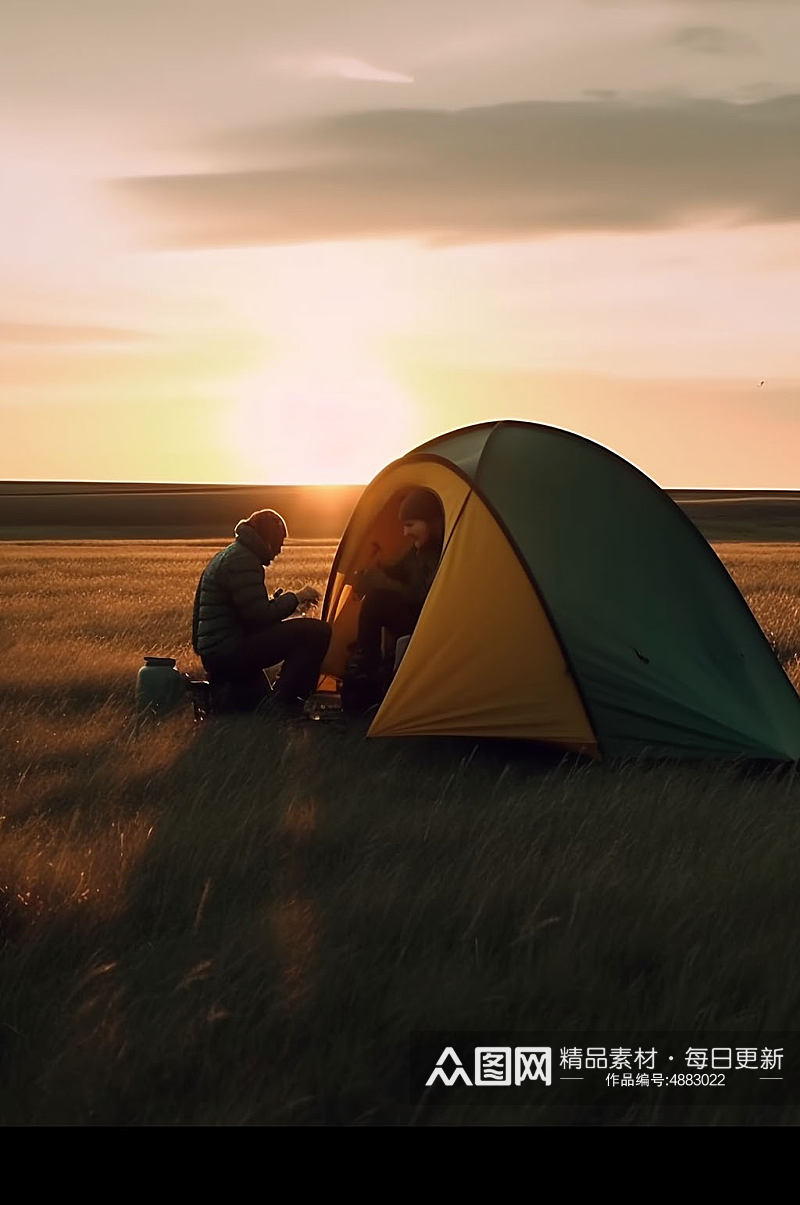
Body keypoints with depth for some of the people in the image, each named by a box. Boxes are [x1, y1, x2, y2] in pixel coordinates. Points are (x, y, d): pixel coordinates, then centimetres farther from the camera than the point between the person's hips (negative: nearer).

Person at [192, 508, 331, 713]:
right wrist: (295, 598, -7)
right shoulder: (242, 560, -15)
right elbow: (260, 617, -21)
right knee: (317, 633, -20)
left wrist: (292, 604, 19)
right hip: (229, 652, -11)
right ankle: (285, 703, -17)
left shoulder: (226, 557, 19)